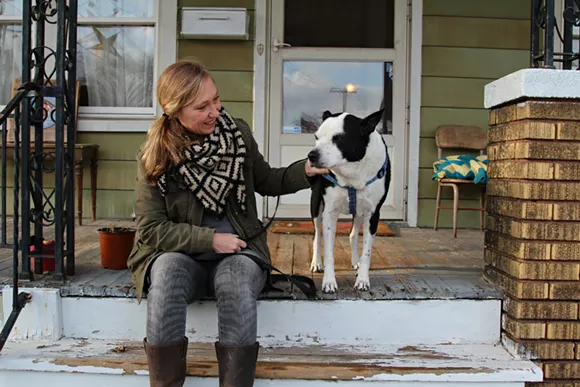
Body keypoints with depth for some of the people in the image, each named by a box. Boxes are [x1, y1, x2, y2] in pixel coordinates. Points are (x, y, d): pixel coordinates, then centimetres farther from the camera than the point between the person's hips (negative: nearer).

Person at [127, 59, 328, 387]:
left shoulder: (237, 133, 0)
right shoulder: (155, 156, -6)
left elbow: (266, 182, 14)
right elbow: (150, 229, -6)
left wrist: (304, 171, -4)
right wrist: (209, 239, -15)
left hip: (237, 252, 1)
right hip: (182, 256, -1)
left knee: (238, 277, -33)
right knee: (167, 271, -34)